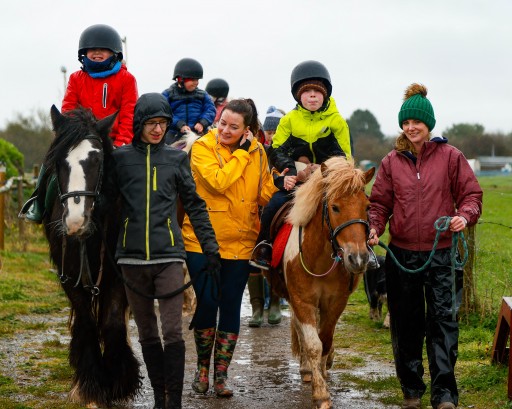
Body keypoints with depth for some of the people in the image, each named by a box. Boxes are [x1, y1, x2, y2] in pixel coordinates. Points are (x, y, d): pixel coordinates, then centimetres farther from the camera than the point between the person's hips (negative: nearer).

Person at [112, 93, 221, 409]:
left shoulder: (177, 158, 5)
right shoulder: (121, 158, 5)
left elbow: (195, 205, 9)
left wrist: (210, 246, 4)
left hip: (168, 254, -1)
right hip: (132, 255, 1)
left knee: (172, 331, -8)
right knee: (147, 333, 9)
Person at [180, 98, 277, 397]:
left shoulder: (257, 153, 4)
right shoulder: (203, 147, -8)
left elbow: (264, 194, 9)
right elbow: (219, 182, -23)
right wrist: (241, 153, -16)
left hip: (240, 243, 3)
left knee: (231, 308, 5)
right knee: (206, 304, 0)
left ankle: (221, 375, 15)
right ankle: (202, 367, 21)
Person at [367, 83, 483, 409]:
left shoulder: (450, 157, 0)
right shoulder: (392, 161, 6)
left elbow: (472, 194, 1)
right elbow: (380, 202, 8)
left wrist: (465, 216, -19)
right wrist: (374, 228, -11)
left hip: (442, 253, -2)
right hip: (402, 253, 3)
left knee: (443, 321, -6)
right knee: (406, 324, 10)